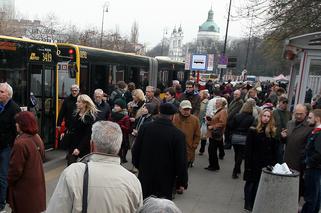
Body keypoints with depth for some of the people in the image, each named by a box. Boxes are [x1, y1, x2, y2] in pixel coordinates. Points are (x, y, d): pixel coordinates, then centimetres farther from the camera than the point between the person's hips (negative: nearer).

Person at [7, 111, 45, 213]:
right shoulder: (37, 138, 0)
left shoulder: (21, 143, -26)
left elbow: (15, 169, -19)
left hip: (24, 186, -7)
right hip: (37, 181, 8)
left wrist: (9, 180, -1)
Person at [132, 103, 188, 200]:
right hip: (165, 181, -3)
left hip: (145, 177, 3)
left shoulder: (144, 128, -6)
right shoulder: (178, 134, -16)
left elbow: (135, 151, 3)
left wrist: (138, 165, 21)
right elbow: (181, 160, -11)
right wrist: (182, 182, 1)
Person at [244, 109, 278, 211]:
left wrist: (274, 162, -1)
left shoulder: (273, 131, 4)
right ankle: (248, 205, 17)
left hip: (267, 163, 2)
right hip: (254, 162, -2)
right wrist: (248, 164, -11)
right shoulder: (253, 130, -5)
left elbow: (274, 149, 5)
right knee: (250, 183, 6)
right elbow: (248, 148, -7)